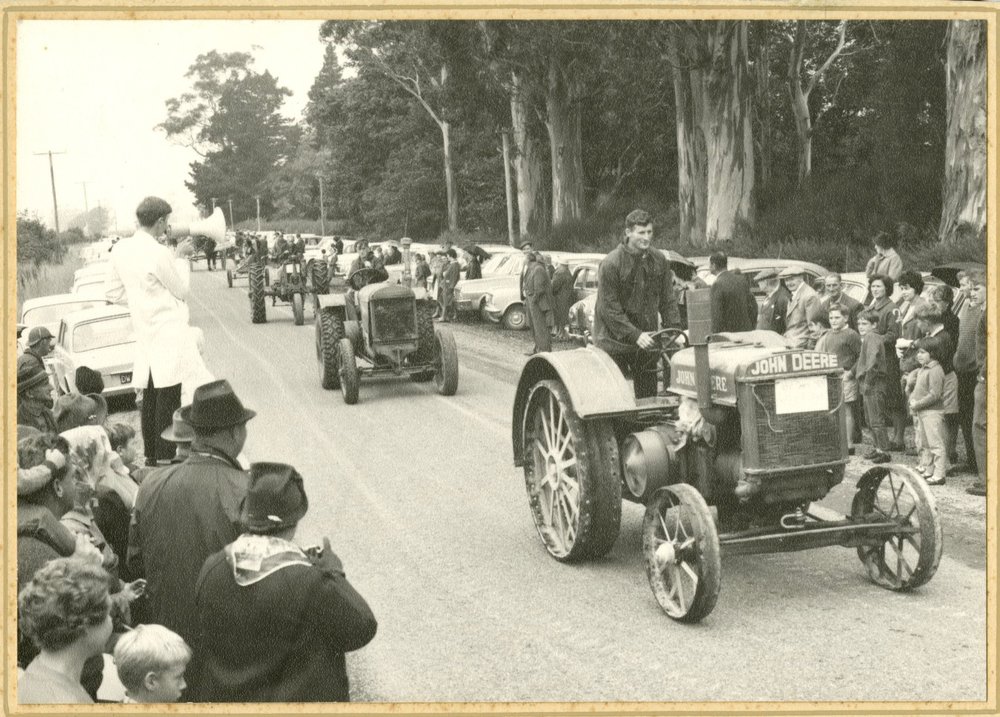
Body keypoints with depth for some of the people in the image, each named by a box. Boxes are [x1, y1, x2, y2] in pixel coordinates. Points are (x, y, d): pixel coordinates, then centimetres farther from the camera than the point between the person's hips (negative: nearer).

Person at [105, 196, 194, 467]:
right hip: (168, 335, -8)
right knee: (168, 400, -3)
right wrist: (180, 257, 4)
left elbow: (113, 294, 13)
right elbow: (182, 290, -5)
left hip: (144, 335, 8)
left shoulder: (121, 249, 5)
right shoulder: (159, 254, -17)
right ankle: (166, 461, -1)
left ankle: (151, 458, 21)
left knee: (149, 398, 14)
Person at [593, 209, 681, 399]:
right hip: (615, 340, -5)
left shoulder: (658, 261, 4)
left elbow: (668, 299, 7)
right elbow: (609, 309, -15)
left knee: (648, 394, 7)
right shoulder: (611, 263, -13)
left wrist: (673, 330, -7)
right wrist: (635, 335, -21)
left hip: (646, 341, 5)